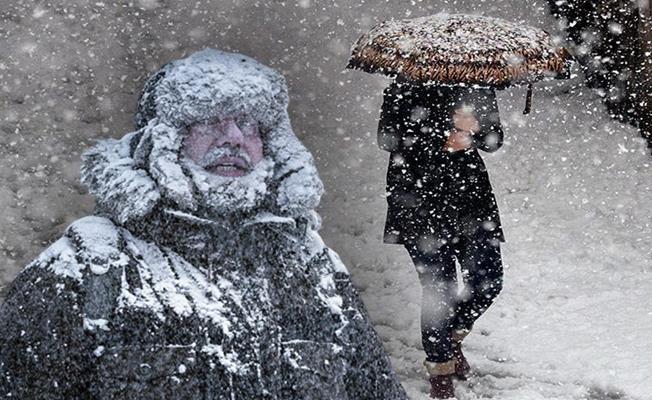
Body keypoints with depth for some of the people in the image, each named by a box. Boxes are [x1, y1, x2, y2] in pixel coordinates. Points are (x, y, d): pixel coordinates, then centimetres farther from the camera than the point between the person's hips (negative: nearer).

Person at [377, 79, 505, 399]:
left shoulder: (480, 85, 6)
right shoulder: (406, 88, -8)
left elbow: (494, 140, 8)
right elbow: (388, 139, -13)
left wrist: (474, 130, -15)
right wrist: (442, 138, -22)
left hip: (470, 194, 5)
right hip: (420, 199, -4)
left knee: (488, 282, 2)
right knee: (439, 288, -6)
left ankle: (452, 337, 31)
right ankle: (440, 368, 15)